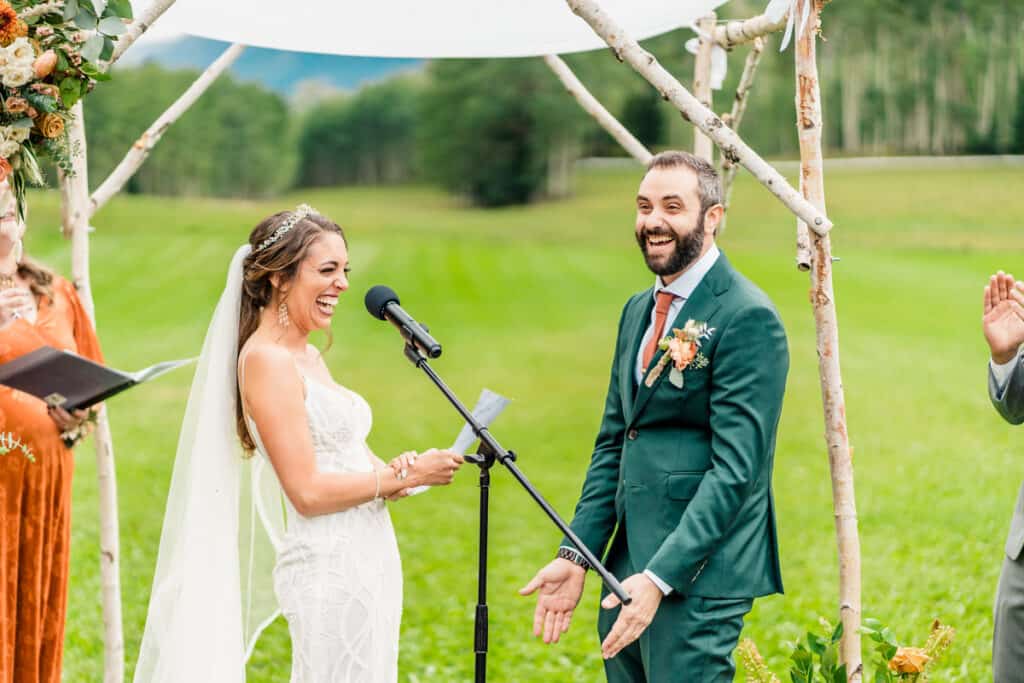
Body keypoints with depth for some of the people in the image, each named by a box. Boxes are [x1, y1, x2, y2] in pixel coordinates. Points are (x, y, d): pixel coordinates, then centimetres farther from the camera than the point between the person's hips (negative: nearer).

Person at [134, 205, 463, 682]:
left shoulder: (309, 356, 14)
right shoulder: (266, 360, -13)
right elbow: (307, 491, -18)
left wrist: (390, 472, -3)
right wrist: (403, 477, -12)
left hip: (367, 562, 9)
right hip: (330, 569, -9)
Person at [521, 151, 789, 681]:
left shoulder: (748, 318, -12)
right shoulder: (638, 311, 14)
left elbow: (735, 469, -18)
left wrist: (659, 578, -23)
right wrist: (575, 556, 6)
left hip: (696, 577, -8)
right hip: (628, 570, 8)